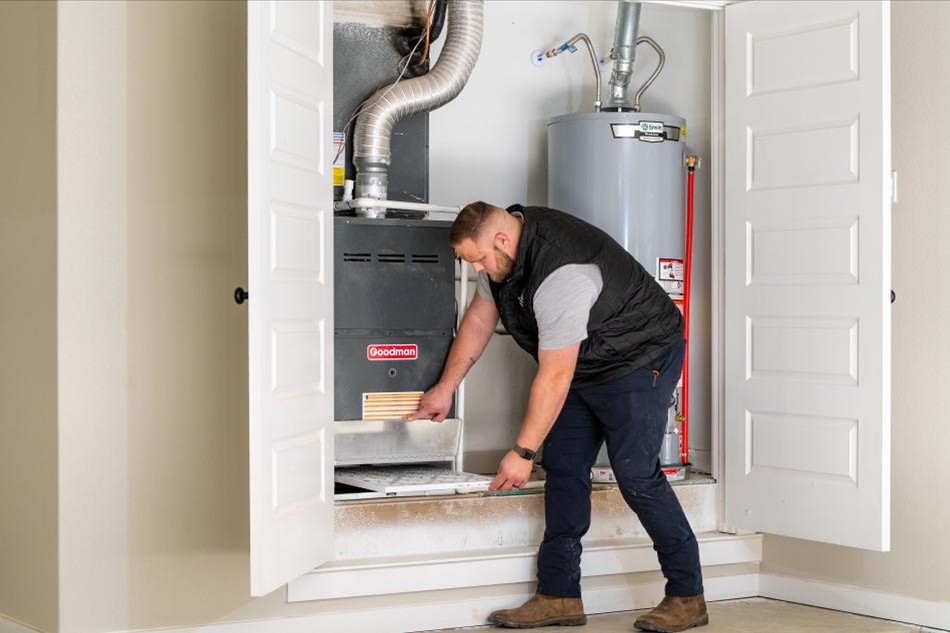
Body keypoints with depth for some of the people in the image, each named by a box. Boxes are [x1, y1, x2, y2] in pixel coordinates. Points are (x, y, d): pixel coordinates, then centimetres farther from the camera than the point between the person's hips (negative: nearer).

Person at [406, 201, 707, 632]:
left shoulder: (560, 274, -34)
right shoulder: (501, 249, -5)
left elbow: (554, 378, -30)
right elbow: (479, 320, 10)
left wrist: (523, 453, -24)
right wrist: (445, 388, 12)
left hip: (640, 358, -9)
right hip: (584, 366, 10)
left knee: (635, 474, -15)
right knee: (563, 468, 3)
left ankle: (687, 598, -3)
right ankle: (559, 597, 6)